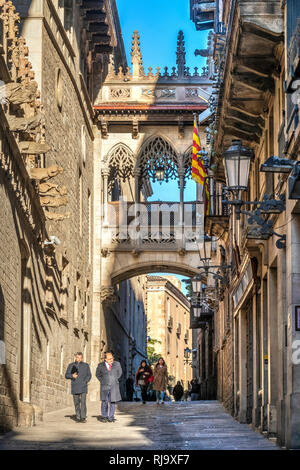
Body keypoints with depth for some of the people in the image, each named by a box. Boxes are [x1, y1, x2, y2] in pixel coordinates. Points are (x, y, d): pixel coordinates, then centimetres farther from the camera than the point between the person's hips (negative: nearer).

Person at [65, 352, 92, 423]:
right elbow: (66, 375, 7)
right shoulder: (71, 365, 9)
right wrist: (72, 376, -13)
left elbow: (89, 375, 11)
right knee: (76, 403, 2)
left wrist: (85, 381, -6)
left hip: (83, 387, -1)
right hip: (75, 387, 1)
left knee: (83, 402, -11)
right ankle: (78, 418, 9)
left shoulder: (86, 365, 10)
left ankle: (83, 418, -11)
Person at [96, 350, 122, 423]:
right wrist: (102, 381, 9)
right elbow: (98, 374, 19)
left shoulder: (117, 364, 5)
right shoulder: (101, 365, 3)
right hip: (104, 387, -1)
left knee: (112, 402, -1)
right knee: (104, 402, -4)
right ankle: (104, 417, 10)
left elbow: (119, 373, 21)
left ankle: (111, 417, 7)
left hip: (114, 387, 1)